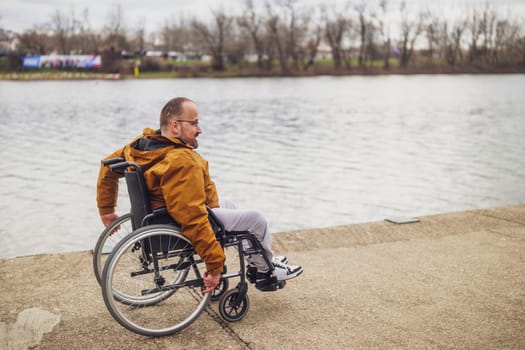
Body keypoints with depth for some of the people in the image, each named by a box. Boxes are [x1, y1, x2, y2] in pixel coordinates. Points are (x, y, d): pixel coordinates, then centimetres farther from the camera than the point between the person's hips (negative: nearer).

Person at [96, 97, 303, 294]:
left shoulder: (143, 144, -3)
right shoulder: (182, 162, -33)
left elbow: (109, 164, 9)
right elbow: (193, 220, -37)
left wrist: (106, 209, 17)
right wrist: (215, 266, -31)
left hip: (165, 214, 10)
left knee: (228, 206, 29)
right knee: (256, 219, 4)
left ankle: (256, 263, 39)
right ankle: (266, 270, 29)